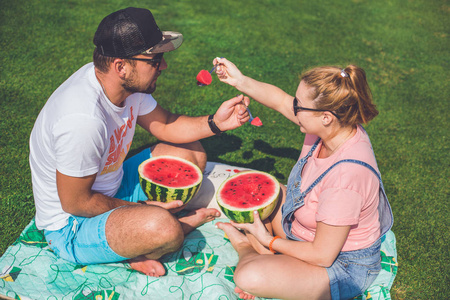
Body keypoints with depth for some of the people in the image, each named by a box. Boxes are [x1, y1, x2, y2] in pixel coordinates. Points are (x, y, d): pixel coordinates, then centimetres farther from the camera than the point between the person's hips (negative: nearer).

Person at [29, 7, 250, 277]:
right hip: (72, 225, -9)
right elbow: (75, 203, -25)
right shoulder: (83, 120, -35)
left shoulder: (128, 83, -11)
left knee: (192, 154, 5)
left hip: (113, 187, 9)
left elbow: (164, 125, 3)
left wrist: (215, 123, -13)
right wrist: (143, 207, -15)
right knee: (163, 228, -36)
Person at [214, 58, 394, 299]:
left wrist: (269, 241, -15)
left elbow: (322, 255, -29)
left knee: (249, 278, -28)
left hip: (341, 267, -8)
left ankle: (247, 250, 6)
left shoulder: (346, 175, -39)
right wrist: (240, 81, -4)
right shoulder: (334, 126, -16)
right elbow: (281, 101, 3)